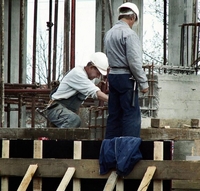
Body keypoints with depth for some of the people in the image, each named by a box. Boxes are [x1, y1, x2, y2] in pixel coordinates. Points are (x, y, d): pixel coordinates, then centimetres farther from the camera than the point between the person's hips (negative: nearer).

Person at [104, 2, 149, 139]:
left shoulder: (109, 34, 13)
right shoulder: (129, 34, -13)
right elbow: (134, 61, -16)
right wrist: (143, 82, -11)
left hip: (112, 76, 8)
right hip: (126, 77, -8)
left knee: (114, 114, 11)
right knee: (132, 115, -7)